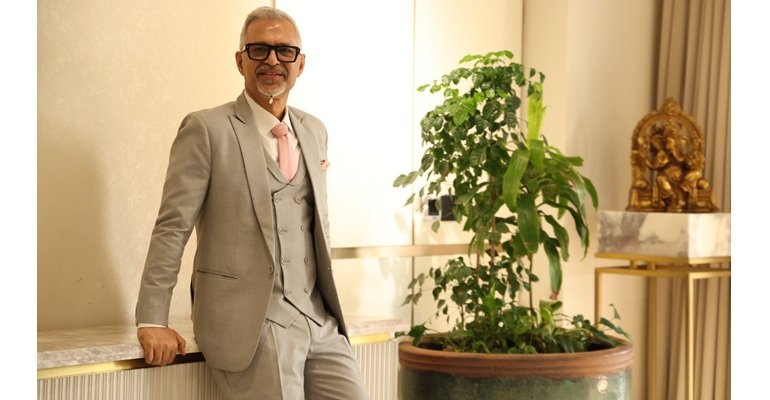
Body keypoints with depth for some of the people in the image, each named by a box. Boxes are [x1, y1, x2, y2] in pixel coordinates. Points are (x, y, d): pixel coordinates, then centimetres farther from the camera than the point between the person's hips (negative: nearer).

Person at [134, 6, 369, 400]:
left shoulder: (314, 131, 14)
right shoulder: (206, 129, -5)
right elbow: (173, 227, -7)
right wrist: (152, 321, -10)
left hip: (320, 319, 6)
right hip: (250, 323, -6)